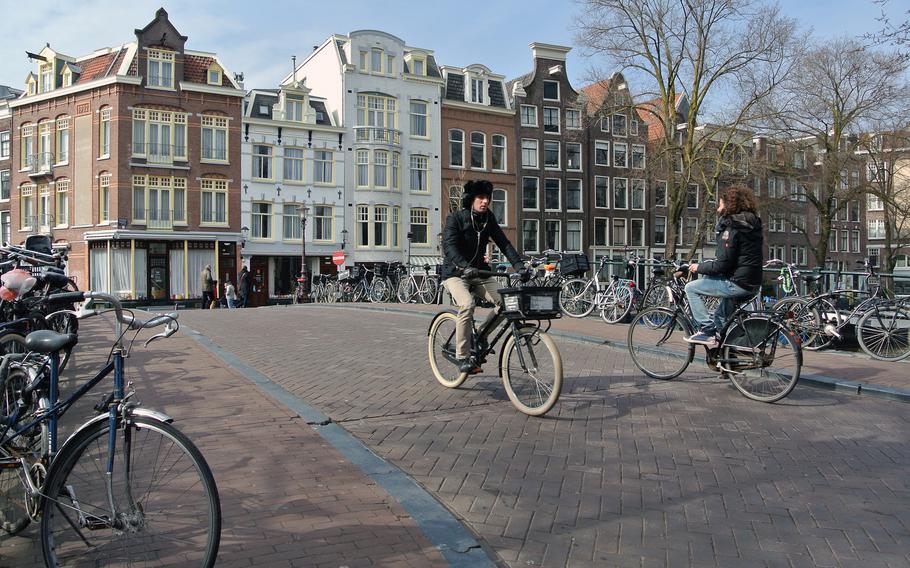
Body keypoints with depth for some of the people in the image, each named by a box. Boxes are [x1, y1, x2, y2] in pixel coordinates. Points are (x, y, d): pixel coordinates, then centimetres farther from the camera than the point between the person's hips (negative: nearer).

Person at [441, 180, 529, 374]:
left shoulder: (488, 219, 3)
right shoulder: (455, 218, -12)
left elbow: (504, 243, -3)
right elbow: (449, 246, -26)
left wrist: (520, 266, -18)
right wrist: (466, 267, -44)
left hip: (479, 273, 5)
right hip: (455, 273, -5)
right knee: (467, 304, -33)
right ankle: (463, 357, -22)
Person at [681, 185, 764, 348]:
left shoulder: (732, 229, -15)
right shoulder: (752, 225, 13)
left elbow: (722, 265, -20)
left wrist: (699, 267, -5)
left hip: (738, 284, -9)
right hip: (754, 284, 9)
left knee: (691, 288, -2)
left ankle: (708, 330, -2)